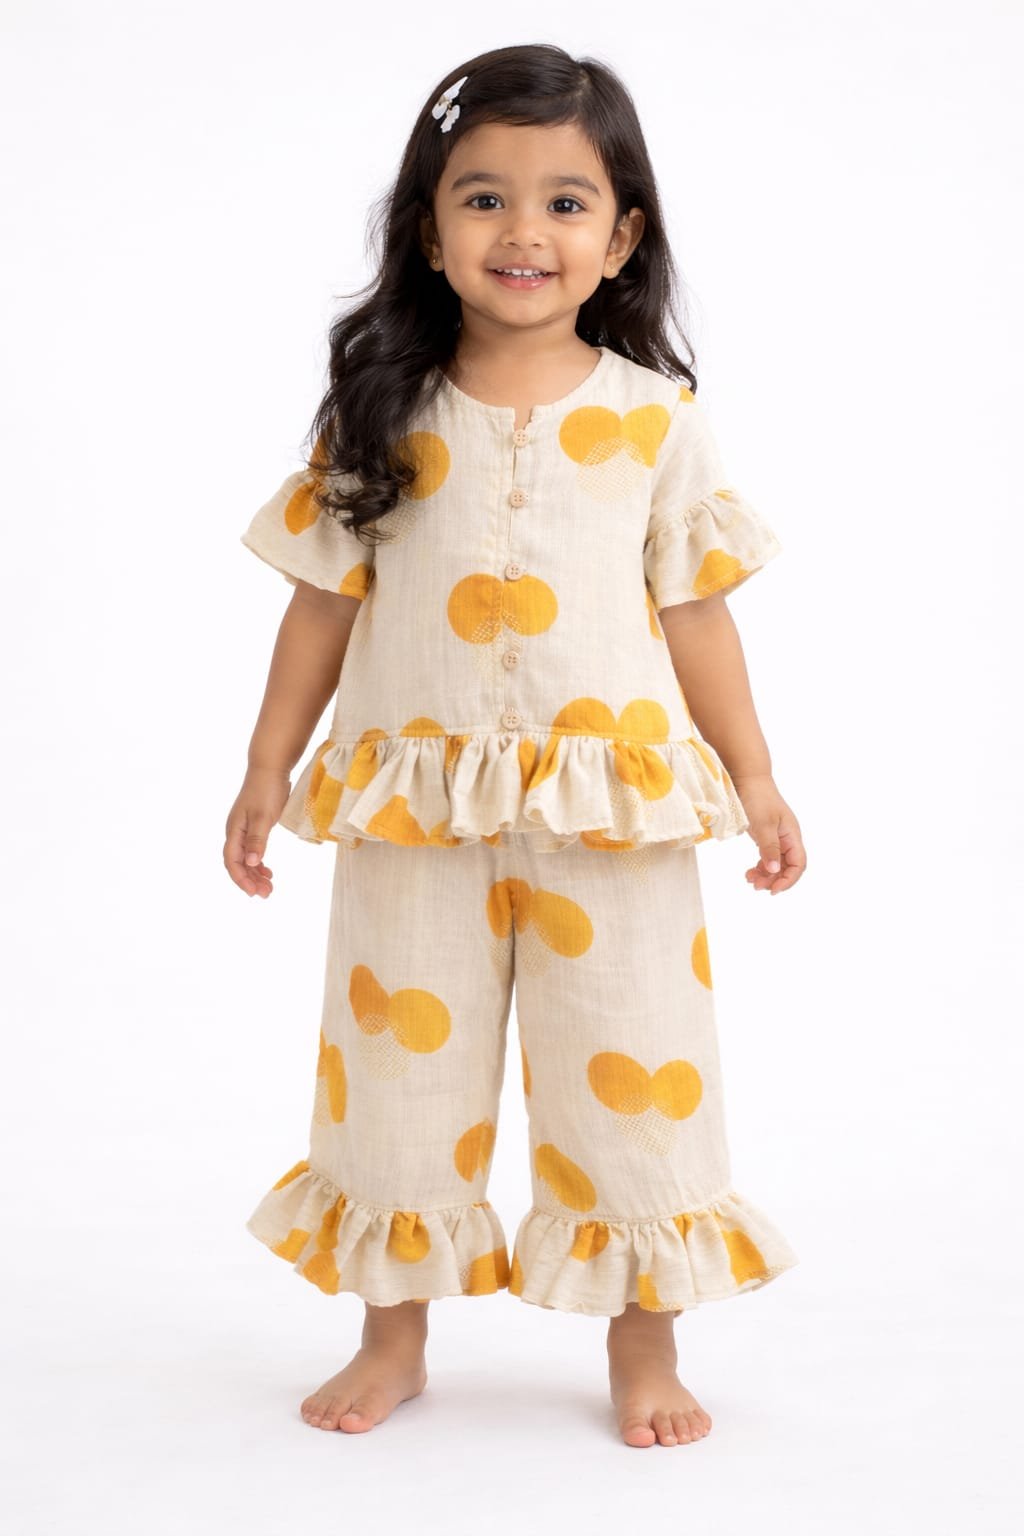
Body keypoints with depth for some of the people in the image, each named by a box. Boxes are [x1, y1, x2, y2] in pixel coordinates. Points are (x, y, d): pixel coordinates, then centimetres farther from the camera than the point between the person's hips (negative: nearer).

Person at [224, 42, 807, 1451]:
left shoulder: (655, 418, 0)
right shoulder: (384, 417, 1)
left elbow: (695, 610, 5)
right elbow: (325, 597, 5)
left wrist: (753, 777, 5)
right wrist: (269, 767, 5)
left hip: (612, 803, -1)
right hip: (415, 804, 1)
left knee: (630, 1065, 5)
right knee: (402, 1057, 10)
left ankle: (644, 1342, 23)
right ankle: (395, 1334, 27)